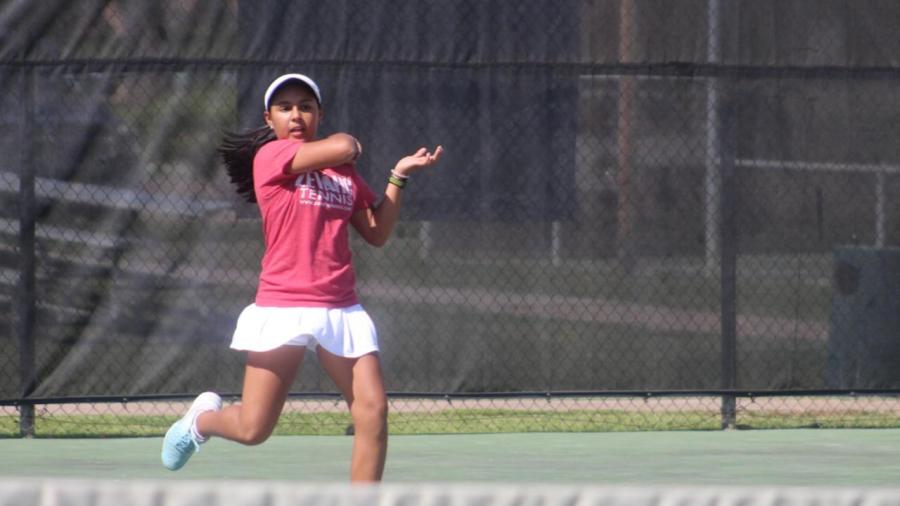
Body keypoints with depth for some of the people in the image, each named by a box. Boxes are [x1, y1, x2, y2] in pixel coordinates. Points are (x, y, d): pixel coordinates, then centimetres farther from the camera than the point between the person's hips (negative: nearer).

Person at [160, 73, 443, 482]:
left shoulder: (345, 173, 15)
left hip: (341, 310, 5)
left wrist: (399, 177, 8)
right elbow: (342, 146, -18)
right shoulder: (270, 156, -5)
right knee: (253, 429, -1)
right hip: (282, 308, -5)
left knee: (373, 412, -9)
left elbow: (377, 233, 16)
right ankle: (203, 418, 34)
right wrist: (350, 144, 5)